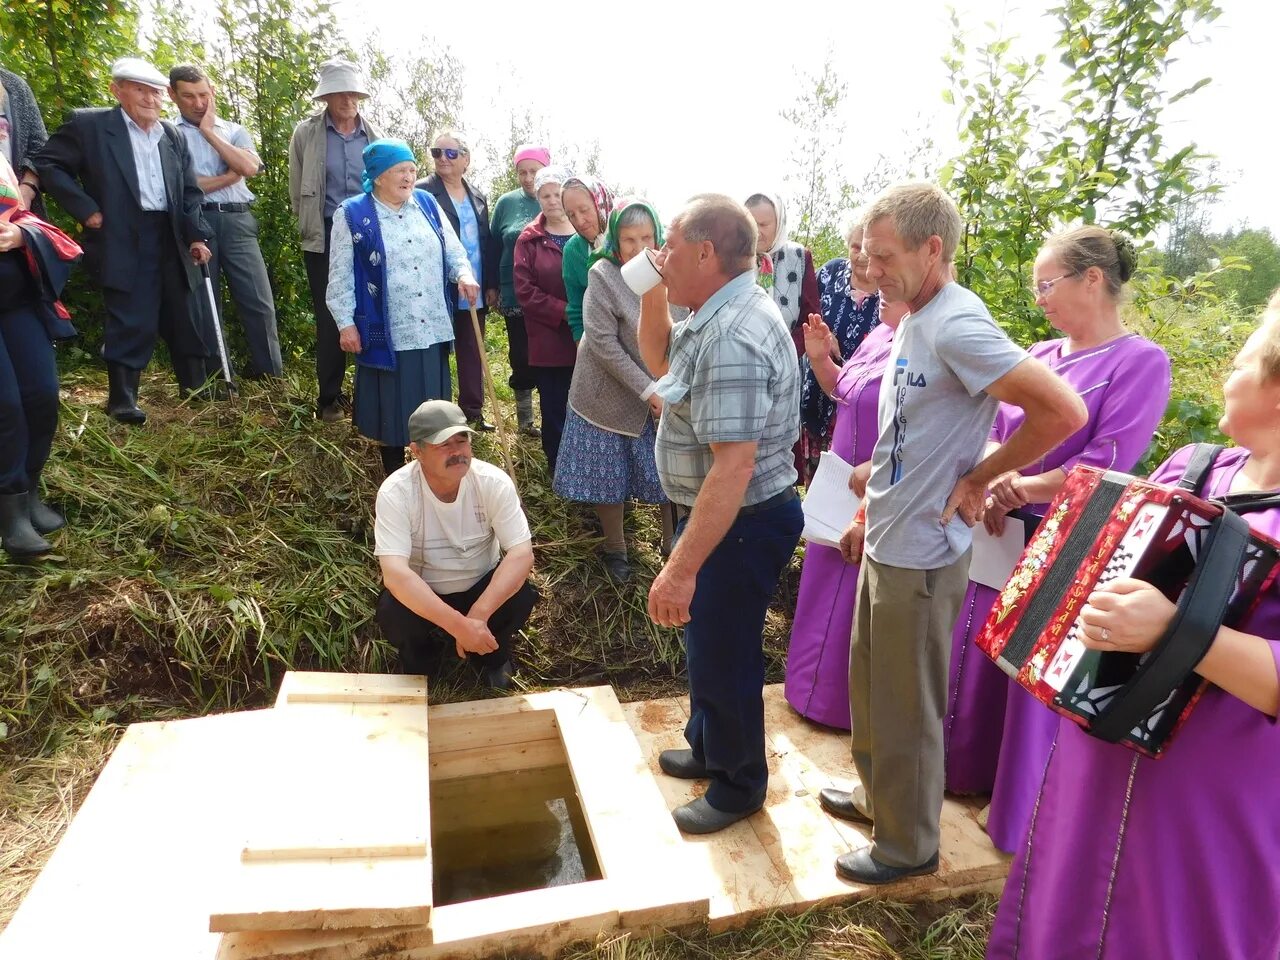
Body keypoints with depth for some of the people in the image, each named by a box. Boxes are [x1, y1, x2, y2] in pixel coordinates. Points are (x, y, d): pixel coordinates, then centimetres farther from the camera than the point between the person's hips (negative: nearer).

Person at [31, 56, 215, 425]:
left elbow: (191, 193, 13)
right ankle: (122, 397, 4)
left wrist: (196, 235, 2)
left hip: (171, 240, 5)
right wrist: (86, 209, -9)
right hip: (122, 242, -5)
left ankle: (197, 386, 21)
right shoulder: (88, 124, -1)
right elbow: (46, 164, -1)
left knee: (183, 318, 10)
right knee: (130, 322, -6)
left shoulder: (174, 136, 13)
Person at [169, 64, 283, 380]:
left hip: (237, 221, 2)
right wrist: (229, 176, -2)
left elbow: (250, 167, -4)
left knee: (259, 302, -3)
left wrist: (209, 132, -1)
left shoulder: (234, 131, 15)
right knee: (202, 305, 5)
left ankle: (271, 378, 6)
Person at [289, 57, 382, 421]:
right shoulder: (306, 133, 1)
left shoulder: (374, 135, 5)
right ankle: (330, 397, 12)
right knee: (329, 317, 2)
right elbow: (297, 191, 6)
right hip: (324, 239, -1)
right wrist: (313, 228, 9)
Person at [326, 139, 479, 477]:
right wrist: (345, 323, -8)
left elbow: (453, 249, 14)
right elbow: (340, 276, -3)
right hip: (387, 334, -4)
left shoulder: (427, 204, 9)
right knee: (393, 409, 6)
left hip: (433, 329, 4)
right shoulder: (352, 214, -3)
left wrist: (464, 274, -8)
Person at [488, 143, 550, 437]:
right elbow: (494, 245, 8)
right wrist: (493, 287, 7)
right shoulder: (507, 202, 4)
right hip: (516, 295, 1)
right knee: (522, 356, 8)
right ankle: (525, 418, 23)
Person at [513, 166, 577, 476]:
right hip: (548, 340, 0)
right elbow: (525, 290, -4)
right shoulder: (530, 239, 4)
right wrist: (564, 311, -13)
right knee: (554, 406, 6)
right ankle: (557, 464, 21)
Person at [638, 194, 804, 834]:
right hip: (718, 515, 11)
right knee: (705, 638, 25)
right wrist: (653, 295, 4)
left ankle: (739, 787, 32)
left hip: (740, 524, -10)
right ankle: (707, 750, 48)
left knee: (723, 657, 8)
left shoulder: (734, 339, -29)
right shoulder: (719, 314, 5)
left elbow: (733, 466, -34)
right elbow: (660, 361, 21)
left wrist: (680, 568, -33)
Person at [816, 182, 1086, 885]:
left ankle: (909, 845, 29)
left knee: (906, 707, 8)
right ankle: (876, 794, 45)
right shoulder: (915, 320, 8)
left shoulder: (957, 327, -22)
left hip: (921, 557, -9)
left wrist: (979, 478, -17)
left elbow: (1064, 410, -27)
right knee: (870, 685, 24)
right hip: (886, 543, 9)